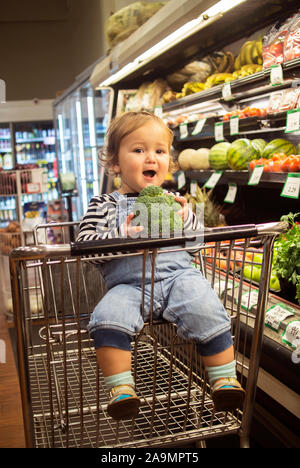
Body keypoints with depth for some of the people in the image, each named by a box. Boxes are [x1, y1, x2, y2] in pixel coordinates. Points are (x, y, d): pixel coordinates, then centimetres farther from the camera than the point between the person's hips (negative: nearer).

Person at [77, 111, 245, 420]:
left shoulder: (173, 200, 18)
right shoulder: (103, 205, 10)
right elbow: (84, 244, 0)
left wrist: (187, 220, -2)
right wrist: (119, 237, -16)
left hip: (178, 275, 2)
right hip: (129, 284, -1)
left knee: (207, 310, -24)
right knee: (108, 317, -29)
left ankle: (225, 380, -8)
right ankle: (120, 389, -15)